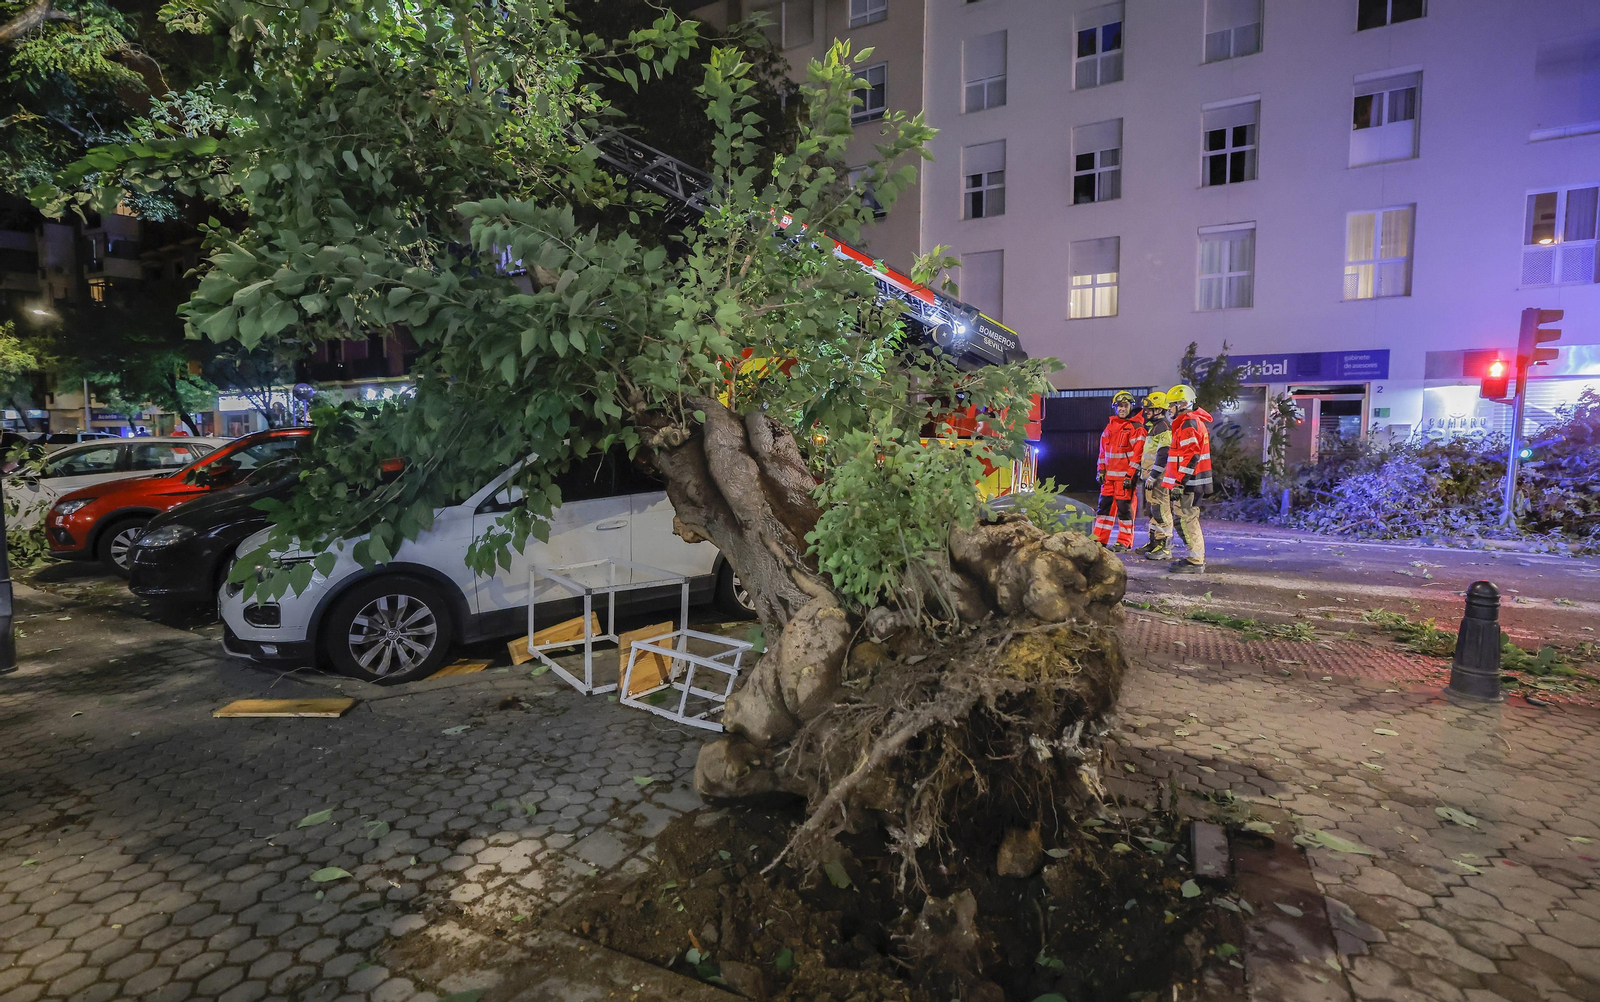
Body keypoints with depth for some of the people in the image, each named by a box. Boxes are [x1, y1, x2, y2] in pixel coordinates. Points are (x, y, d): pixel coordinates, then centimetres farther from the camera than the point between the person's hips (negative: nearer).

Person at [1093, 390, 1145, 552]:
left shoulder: (1137, 428, -6)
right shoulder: (1110, 426, 15)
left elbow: (1138, 454, -11)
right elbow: (1103, 450, 19)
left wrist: (1130, 475, -16)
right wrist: (1101, 469, 11)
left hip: (1125, 476, -7)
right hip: (1109, 475, 7)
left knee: (1124, 508, -2)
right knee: (1104, 506, 8)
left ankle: (1124, 543, 7)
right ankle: (1100, 539, 14)